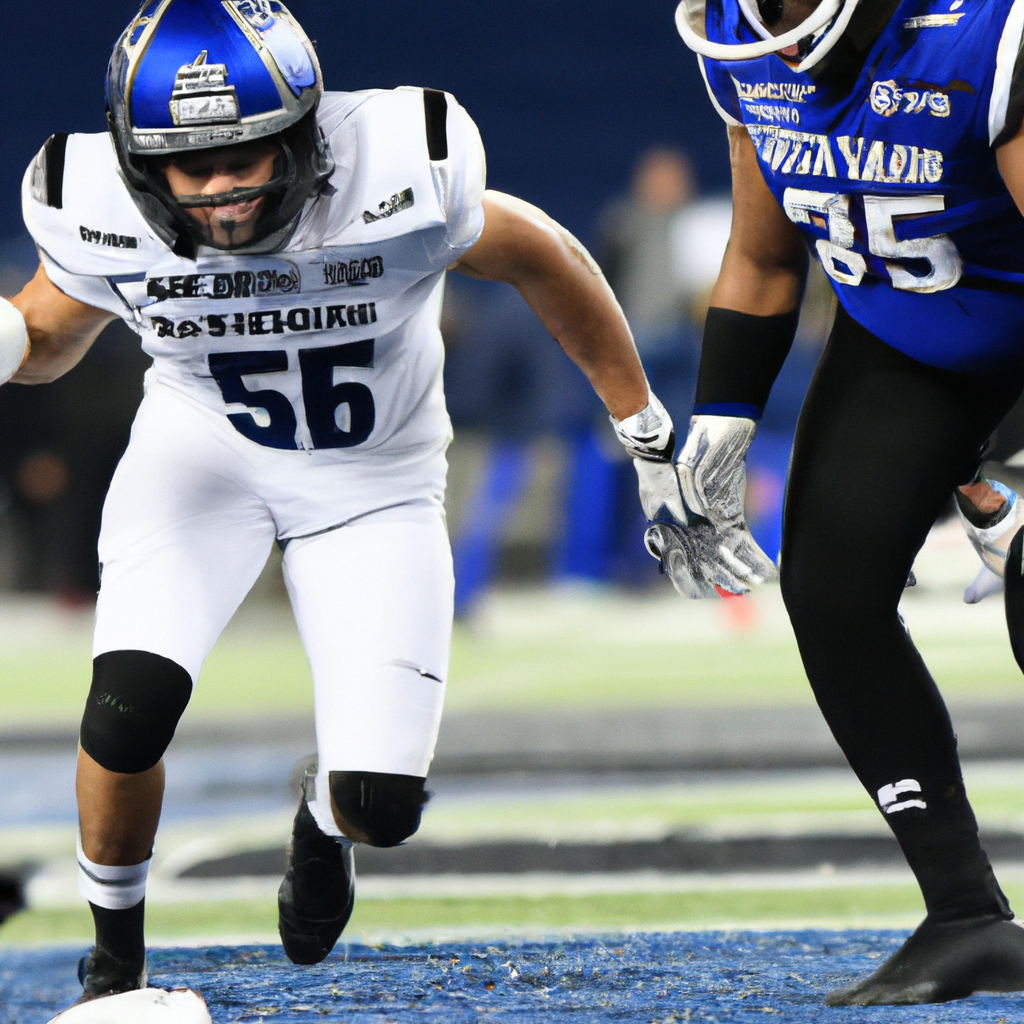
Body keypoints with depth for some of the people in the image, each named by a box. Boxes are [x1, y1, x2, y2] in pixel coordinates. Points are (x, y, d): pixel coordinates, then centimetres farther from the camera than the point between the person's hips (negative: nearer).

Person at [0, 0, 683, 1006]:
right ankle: (113, 959, 5)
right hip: (203, 451, 1)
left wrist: (647, 439, -2)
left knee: (382, 803, -10)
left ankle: (325, 816, 32)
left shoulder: (401, 176, -31)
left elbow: (544, 264, -11)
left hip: (374, 480, 0)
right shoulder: (102, 210, -24)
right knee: (129, 706, -24)